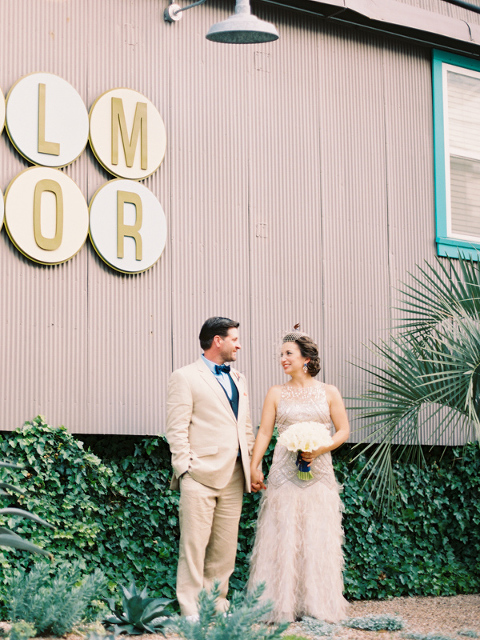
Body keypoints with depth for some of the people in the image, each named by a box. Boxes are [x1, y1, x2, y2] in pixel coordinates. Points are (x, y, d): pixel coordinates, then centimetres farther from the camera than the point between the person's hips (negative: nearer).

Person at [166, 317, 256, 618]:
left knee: (226, 548, 7)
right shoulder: (185, 377, 0)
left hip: (233, 477, 7)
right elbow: (176, 429, -6)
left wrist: (252, 467, 13)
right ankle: (191, 613, -2)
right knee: (194, 545, -6)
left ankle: (218, 604, 15)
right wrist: (185, 468, -13)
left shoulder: (238, 380, 21)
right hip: (201, 476, -7)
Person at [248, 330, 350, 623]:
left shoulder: (329, 393, 5)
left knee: (318, 537, 1)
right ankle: (282, 604, 5)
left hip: (318, 472, 0)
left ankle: (317, 604, 11)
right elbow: (264, 432, 5)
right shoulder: (276, 394, 7)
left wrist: (320, 449, -10)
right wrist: (254, 466, -5)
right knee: (283, 535, -2)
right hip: (285, 473, 0)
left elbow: (344, 430, 6)